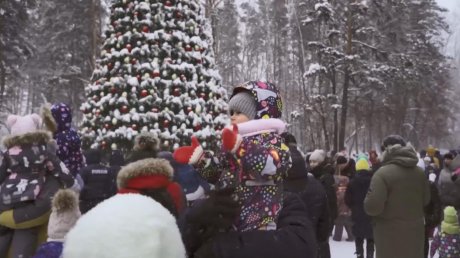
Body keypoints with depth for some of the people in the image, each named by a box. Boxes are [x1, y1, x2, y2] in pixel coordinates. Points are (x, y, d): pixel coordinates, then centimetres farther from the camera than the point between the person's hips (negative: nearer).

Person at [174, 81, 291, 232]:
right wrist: (199, 157, 10)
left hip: (259, 216, -8)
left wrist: (241, 147, -39)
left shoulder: (270, 138, -8)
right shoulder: (234, 141, 17)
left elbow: (273, 166, -29)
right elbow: (218, 173, 22)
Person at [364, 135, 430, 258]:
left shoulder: (383, 173, -20)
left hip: (390, 232, -6)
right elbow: (426, 200, 14)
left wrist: (368, 200, -3)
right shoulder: (419, 172, 3)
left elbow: (373, 207, -24)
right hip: (415, 229, 6)